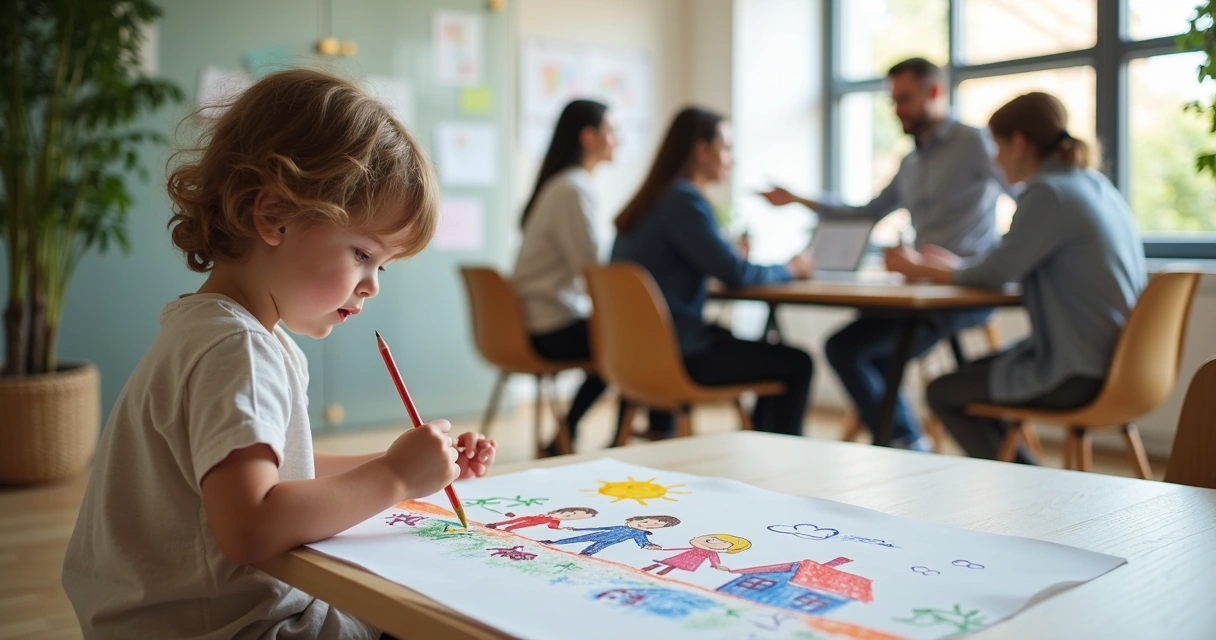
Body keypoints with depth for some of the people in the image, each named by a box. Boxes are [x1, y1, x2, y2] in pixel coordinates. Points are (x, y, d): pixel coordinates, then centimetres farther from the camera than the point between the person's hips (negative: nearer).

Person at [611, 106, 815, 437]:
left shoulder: (655, 197, 11)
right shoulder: (684, 200, -17)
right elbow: (736, 273, -20)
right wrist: (790, 269, -3)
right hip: (671, 357, -10)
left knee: (776, 357, 21)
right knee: (797, 364, -2)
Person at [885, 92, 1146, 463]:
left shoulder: (1048, 193, -18)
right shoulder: (1098, 187, 11)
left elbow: (997, 272, -11)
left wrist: (921, 269, 3)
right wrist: (952, 265, 19)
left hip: (1078, 375, -10)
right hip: (1114, 360, 10)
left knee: (943, 393, 3)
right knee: (969, 373, 23)